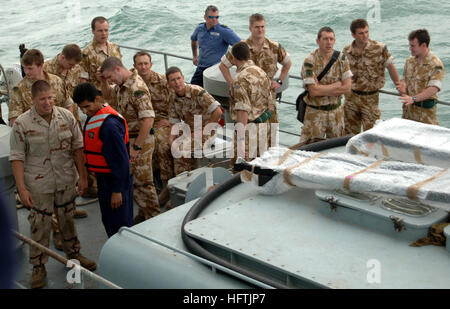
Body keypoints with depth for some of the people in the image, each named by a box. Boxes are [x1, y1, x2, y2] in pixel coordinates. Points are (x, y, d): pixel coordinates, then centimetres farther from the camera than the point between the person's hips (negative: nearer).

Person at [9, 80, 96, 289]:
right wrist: (22, 189, -13)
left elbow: (77, 148, 4)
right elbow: (17, 158, -9)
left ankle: (74, 254, 37)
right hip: (38, 184, -3)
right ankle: (38, 266, 20)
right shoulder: (22, 123, -10)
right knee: (39, 225, 5)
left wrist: (83, 177, 2)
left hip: (66, 181, 3)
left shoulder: (66, 116, -2)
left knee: (67, 219, 18)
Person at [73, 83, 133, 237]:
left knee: (119, 225, -1)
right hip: (103, 178, 10)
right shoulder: (92, 117, 7)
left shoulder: (109, 124, -24)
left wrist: (118, 190, -21)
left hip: (116, 180, -10)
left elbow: (121, 159, -23)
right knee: (108, 222, 19)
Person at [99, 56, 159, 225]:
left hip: (141, 140, -10)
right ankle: (143, 214, 30)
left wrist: (136, 147, -27)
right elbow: (107, 95, 29)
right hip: (128, 139, 10)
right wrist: (103, 81, 6)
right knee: (132, 179, 17)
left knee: (143, 181, -1)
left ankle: (154, 218, 12)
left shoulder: (136, 88, -24)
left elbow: (148, 119, -30)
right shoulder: (121, 85, 7)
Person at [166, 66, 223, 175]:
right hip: (190, 132, 7)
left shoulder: (197, 91, -19)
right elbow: (174, 122, 6)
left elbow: (218, 112, -23)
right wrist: (171, 138, -14)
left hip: (207, 131, -7)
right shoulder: (173, 98, 2)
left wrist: (203, 131, -17)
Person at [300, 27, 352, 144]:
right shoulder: (310, 61, -13)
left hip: (336, 111, 4)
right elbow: (314, 91, -21)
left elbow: (347, 88, -6)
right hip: (315, 112, -4)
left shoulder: (341, 58, -1)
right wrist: (337, 84, -12)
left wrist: (322, 88, -13)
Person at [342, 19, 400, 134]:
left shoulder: (379, 48, -10)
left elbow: (391, 68, -3)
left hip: (371, 98, -3)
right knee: (350, 134, 10)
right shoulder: (346, 51, 0)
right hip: (351, 98, 3)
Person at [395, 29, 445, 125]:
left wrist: (413, 98, -34)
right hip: (408, 108, 6)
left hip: (425, 110, -6)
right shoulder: (410, 61, 10)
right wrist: (403, 86, -6)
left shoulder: (436, 64, -14)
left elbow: (434, 89, -24)